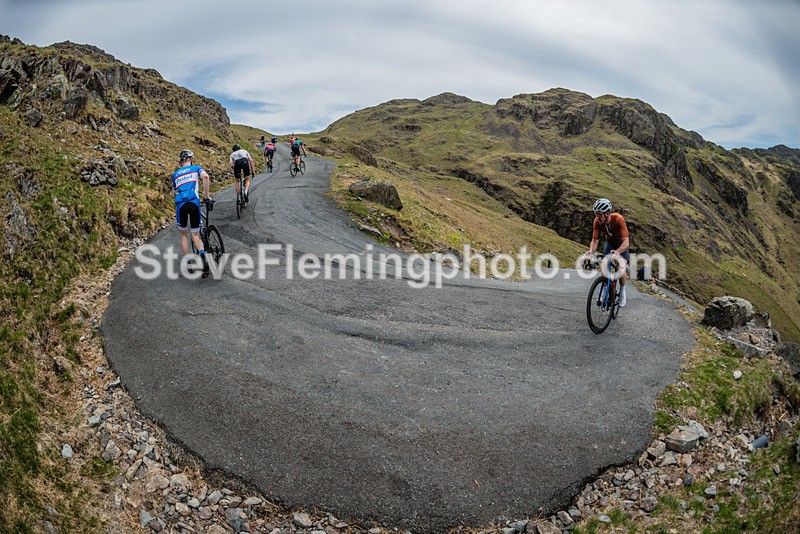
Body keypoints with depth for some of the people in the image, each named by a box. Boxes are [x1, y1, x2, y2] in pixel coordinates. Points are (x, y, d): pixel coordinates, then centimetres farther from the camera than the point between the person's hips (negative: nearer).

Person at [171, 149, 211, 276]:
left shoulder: (175, 174, 26)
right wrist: (206, 196, -1)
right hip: (194, 202, -2)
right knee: (195, 235, 4)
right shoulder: (196, 168, 17)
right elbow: (205, 176, -5)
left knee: (183, 235, 18)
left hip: (180, 204, 2)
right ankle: (203, 255, -25)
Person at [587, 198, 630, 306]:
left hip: (622, 244, -4)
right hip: (610, 242, 4)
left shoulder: (618, 219, -37)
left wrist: (617, 252, -61)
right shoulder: (597, 222, -25)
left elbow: (626, 242, -42)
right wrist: (590, 252, -43)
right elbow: (594, 241, -22)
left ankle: (622, 291, 6)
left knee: (621, 270, -21)